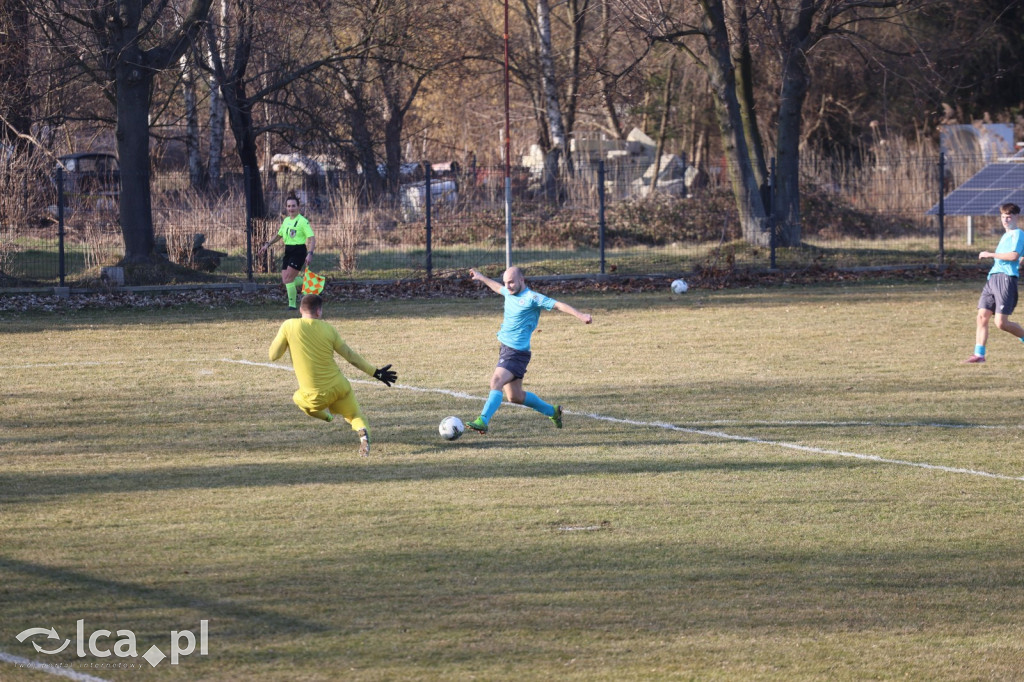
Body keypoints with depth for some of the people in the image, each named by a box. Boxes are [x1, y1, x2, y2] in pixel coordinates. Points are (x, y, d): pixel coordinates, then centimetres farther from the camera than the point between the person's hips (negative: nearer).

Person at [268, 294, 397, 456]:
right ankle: (362, 431, -15)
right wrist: (375, 372, 15)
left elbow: (273, 356, -1)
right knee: (355, 415, 18)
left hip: (315, 397, -1)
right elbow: (351, 356, 5)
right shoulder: (328, 329, -1)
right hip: (339, 387, 1)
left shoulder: (289, 326, -7)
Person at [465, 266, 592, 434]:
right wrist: (481, 278, 48)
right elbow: (498, 288, 35)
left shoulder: (532, 298, -13)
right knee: (515, 396, 14)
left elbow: (558, 305, -18)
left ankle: (483, 421, -33)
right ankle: (552, 411, 32)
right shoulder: (509, 293, 11)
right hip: (505, 349, 9)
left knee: (496, 381, -27)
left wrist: (580, 315, -29)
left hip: (517, 352, -9)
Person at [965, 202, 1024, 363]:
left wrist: (991, 254, -13)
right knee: (982, 316, -2)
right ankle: (979, 354, -3)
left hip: (1006, 279, -9)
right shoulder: (1005, 235, 22)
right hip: (992, 278, 9)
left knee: (1001, 322, -13)